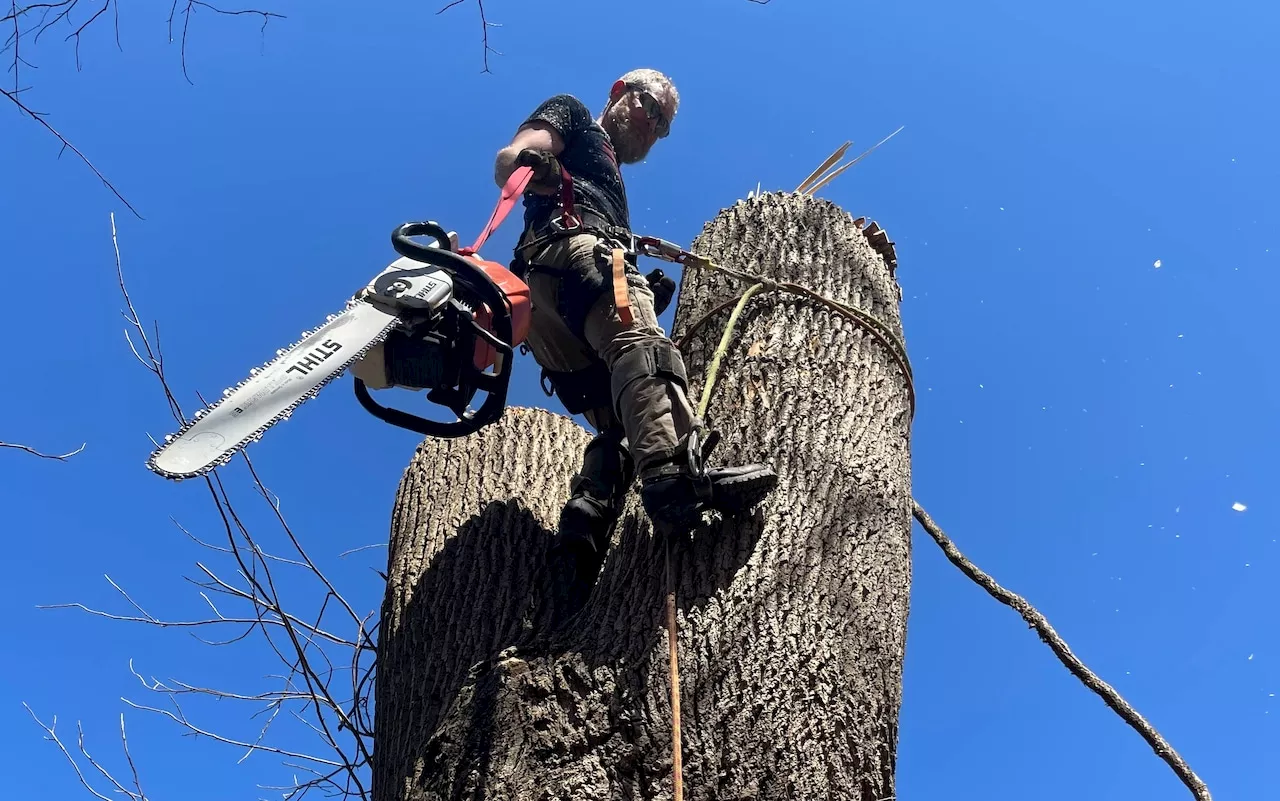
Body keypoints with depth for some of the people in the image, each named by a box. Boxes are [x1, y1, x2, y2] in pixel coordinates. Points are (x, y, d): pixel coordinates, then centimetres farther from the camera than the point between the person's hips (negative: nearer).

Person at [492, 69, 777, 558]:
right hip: (570, 243, -9)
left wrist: (645, 295, 15)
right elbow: (506, 164, 3)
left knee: (618, 425, -6)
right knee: (642, 344, -32)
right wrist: (532, 167, -21)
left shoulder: (611, 185, 46)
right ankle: (675, 473, -55)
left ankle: (582, 537, -26)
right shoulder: (573, 116, 25)